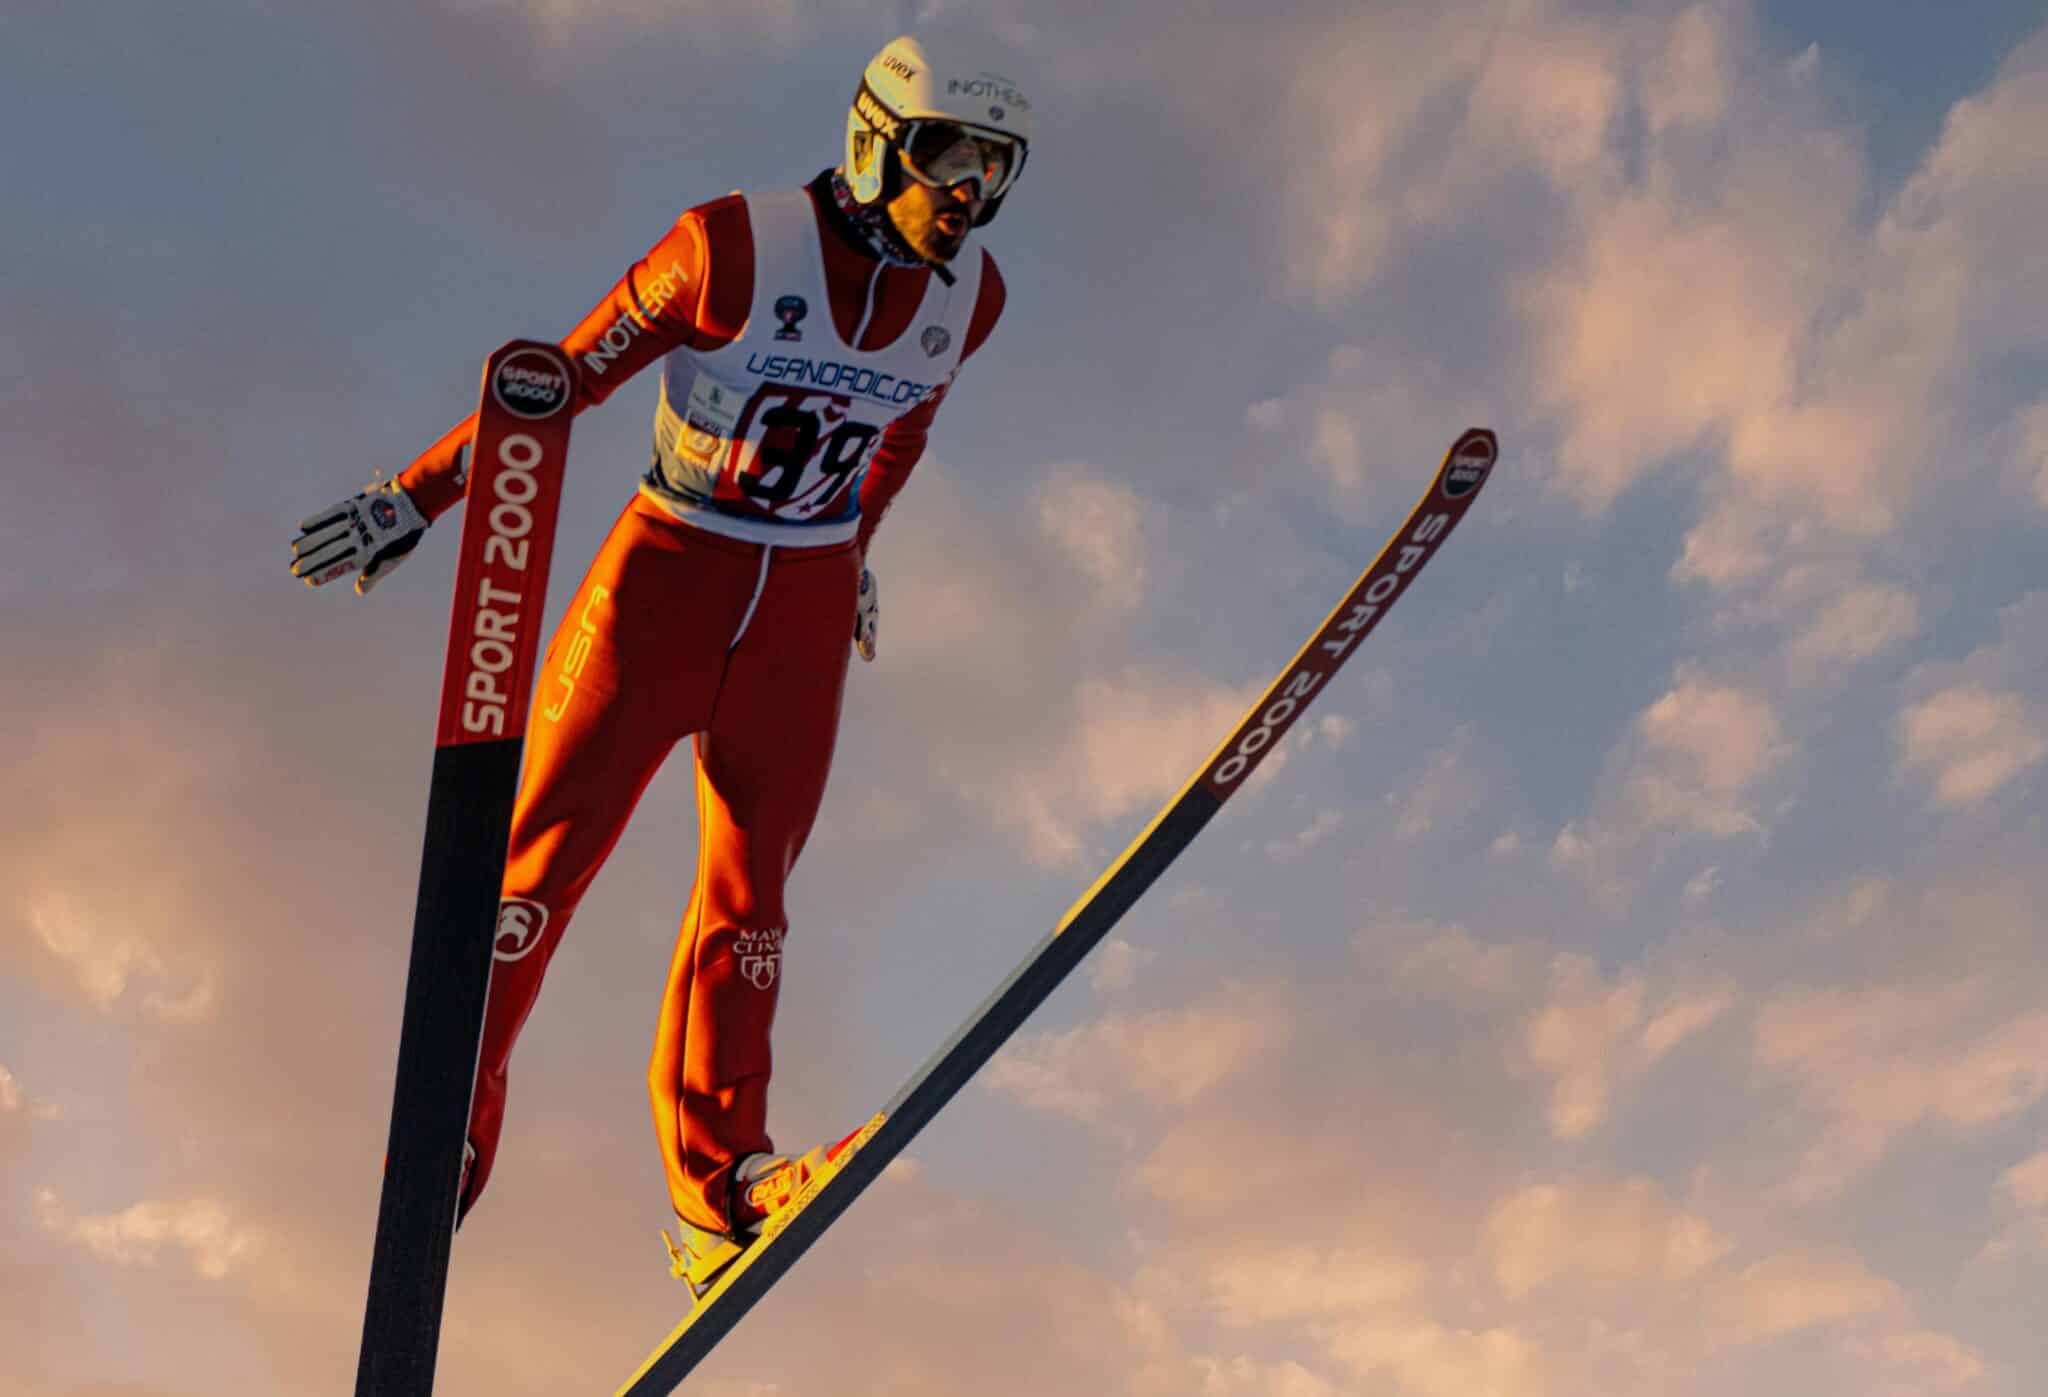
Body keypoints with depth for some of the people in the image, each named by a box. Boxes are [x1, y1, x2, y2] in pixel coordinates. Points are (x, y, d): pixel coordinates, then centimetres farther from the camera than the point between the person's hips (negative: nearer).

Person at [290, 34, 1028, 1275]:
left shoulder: (969, 296, -1)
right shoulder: (736, 249, -16)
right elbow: (568, 376, -9)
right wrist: (419, 498, -7)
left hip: (806, 612, 4)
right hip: (664, 573, -3)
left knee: (752, 881, 3)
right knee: (551, 838, -4)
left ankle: (715, 1166, 8)